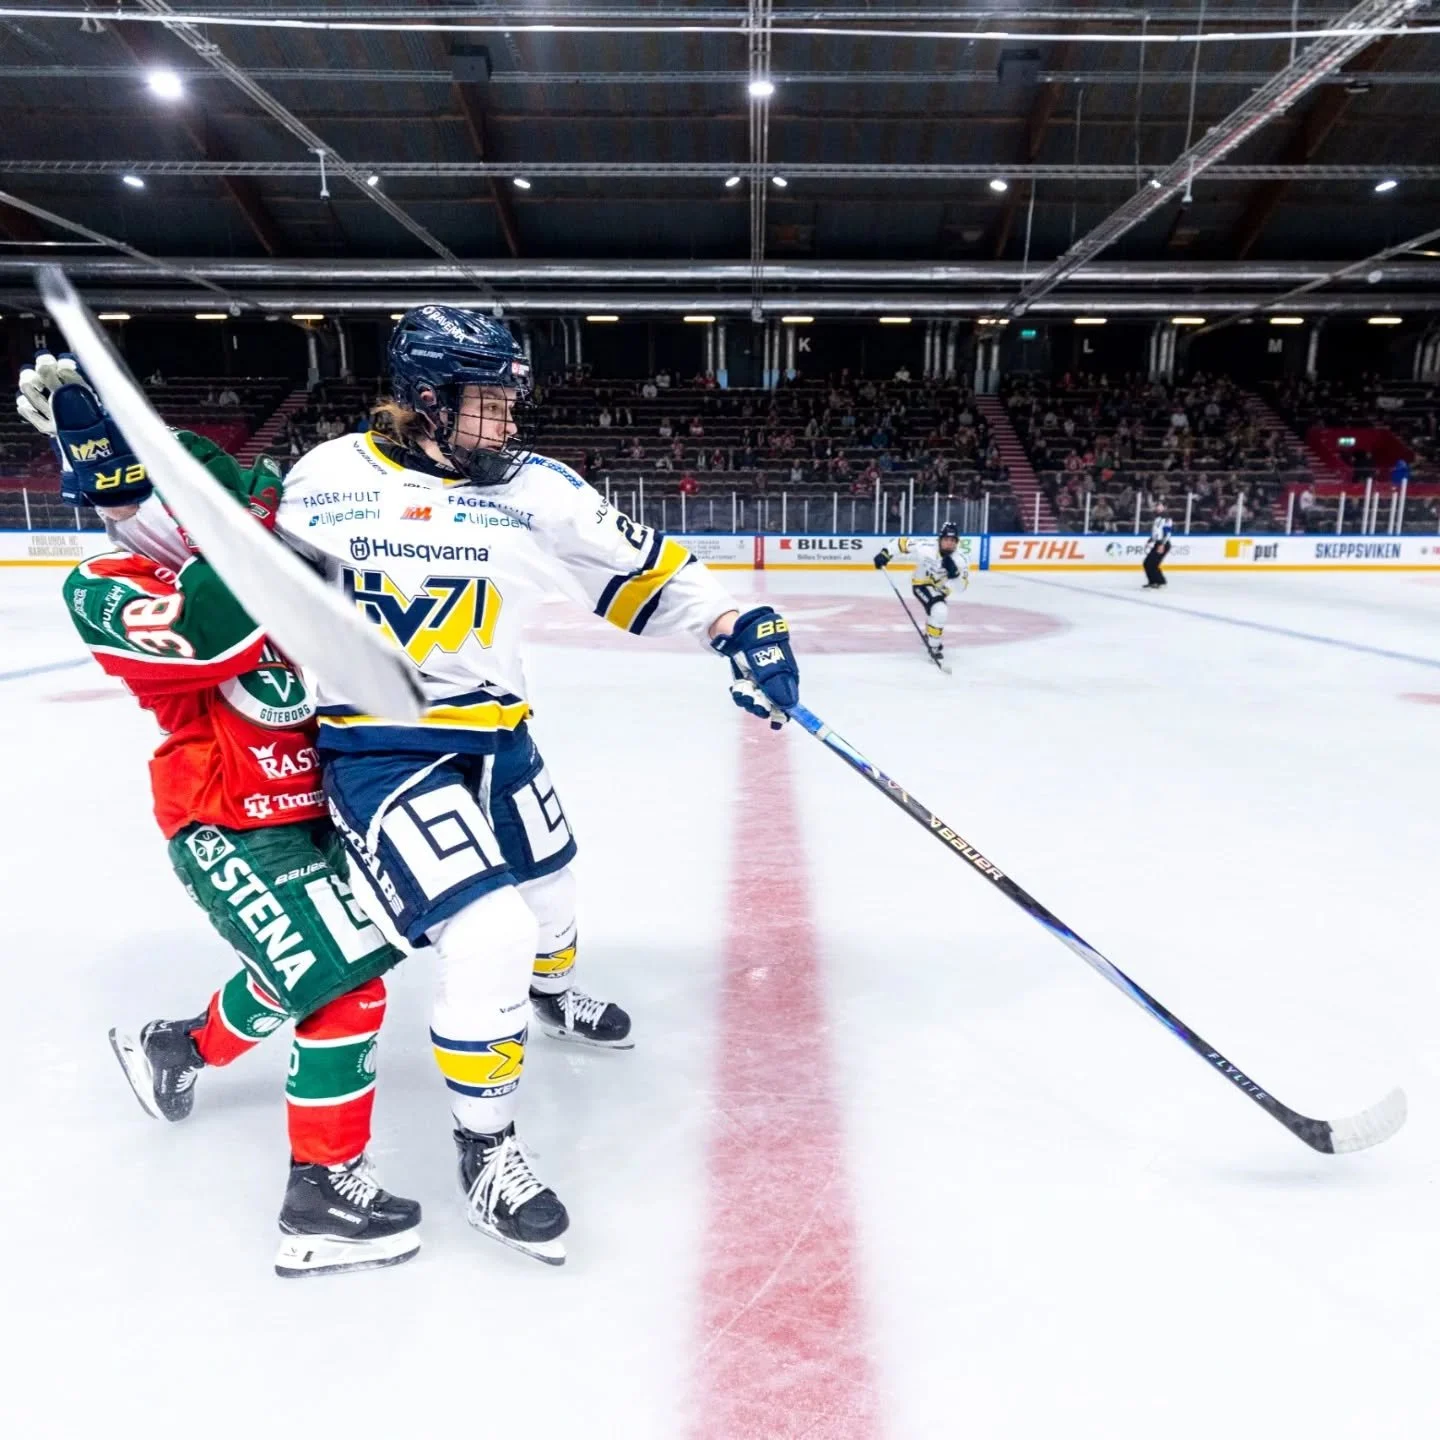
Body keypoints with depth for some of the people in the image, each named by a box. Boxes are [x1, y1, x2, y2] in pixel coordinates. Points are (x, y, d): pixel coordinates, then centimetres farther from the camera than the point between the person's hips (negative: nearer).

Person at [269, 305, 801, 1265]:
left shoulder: (535, 489, -5)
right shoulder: (329, 477, -7)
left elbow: (641, 565, -6)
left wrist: (730, 625, -17)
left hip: (494, 735, 4)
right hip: (376, 746, -4)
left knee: (547, 894, 23)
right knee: (488, 937, -17)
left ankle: (552, 996, 61)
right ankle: (485, 1148, 9)